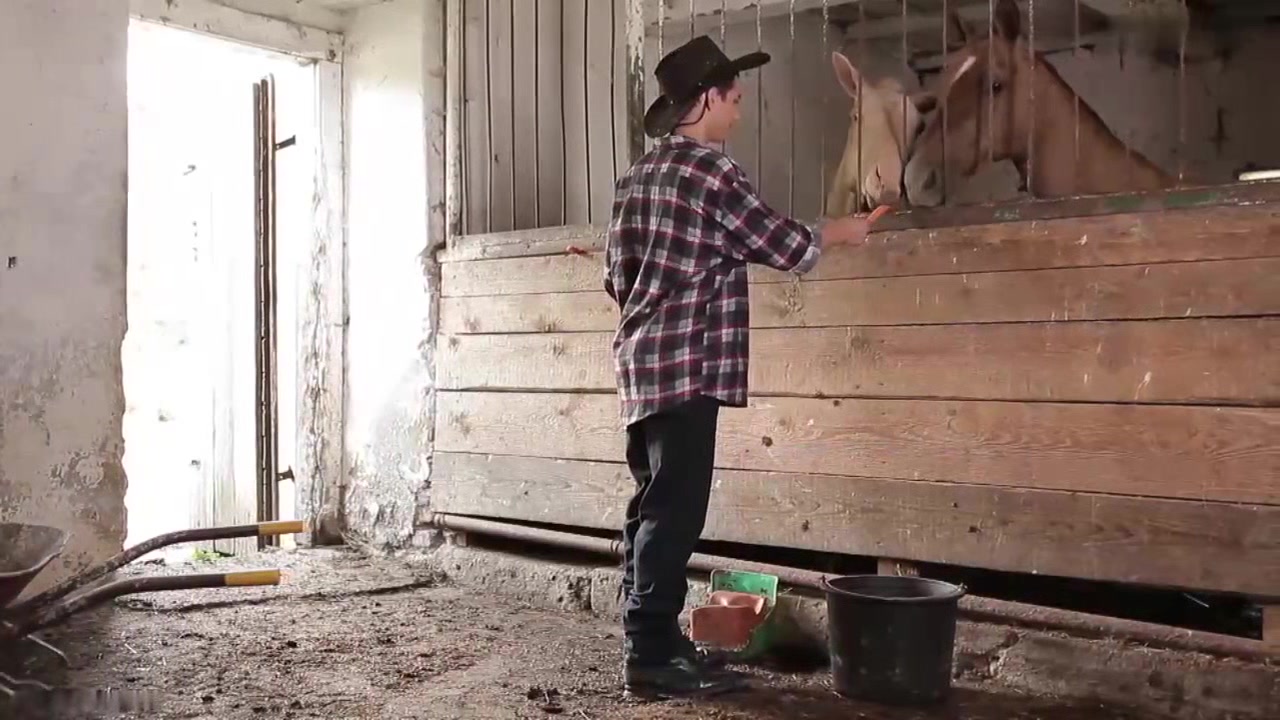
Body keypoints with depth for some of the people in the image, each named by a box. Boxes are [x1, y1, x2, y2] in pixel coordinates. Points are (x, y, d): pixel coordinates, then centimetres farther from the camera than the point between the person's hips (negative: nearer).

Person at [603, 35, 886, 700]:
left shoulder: (636, 177, 16)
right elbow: (787, 247, -5)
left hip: (642, 361, 9)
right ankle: (652, 656, -3)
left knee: (653, 505, 12)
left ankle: (649, 641, 19)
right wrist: (841, 231, 14)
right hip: (688, 365, -9)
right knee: (675, 509, -7)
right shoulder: (710, 172, -10)